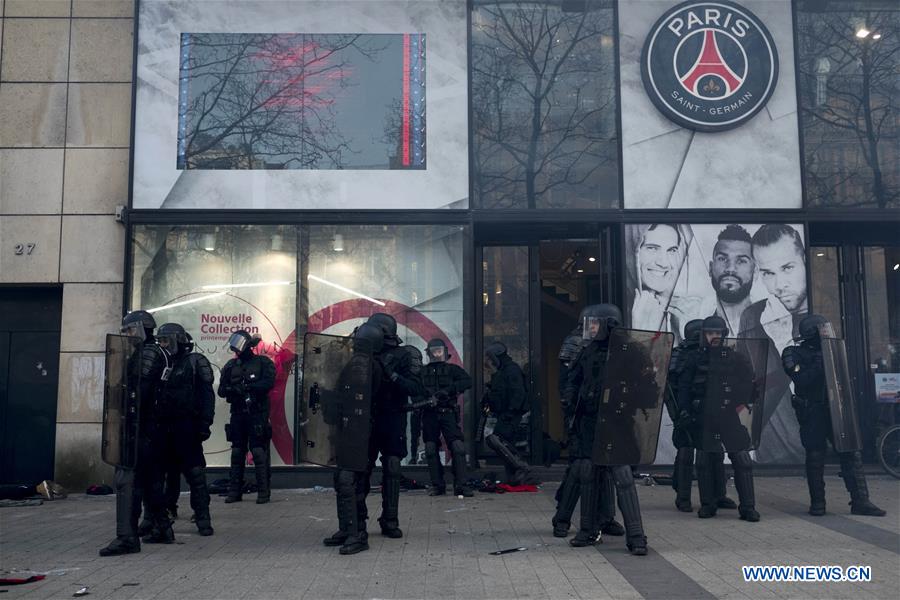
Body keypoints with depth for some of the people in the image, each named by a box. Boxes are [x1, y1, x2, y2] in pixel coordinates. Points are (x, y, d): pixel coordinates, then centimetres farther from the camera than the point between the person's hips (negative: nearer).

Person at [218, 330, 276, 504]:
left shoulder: (263, 363, 0)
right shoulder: (231, 365, 12)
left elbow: (268, 383, -14)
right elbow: (221, 390, 7)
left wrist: (246, 387, -18)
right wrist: (231, 389, -15)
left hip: (257, 414, -5)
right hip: (238, 414, 5)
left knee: (259, 452, -8)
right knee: (237, 453, 9)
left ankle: (263, 491, -4)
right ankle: (235, 491, 15)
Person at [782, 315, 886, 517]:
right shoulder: (795, 355, -3)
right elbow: (801, 381, -17)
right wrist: (818, 365, -22)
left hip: (834, 409, 5)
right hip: (812, 414, -5)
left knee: (851, 453, -2)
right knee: (815, 457, 0)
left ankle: (860, 501, 1)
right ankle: (817, 503, 11)